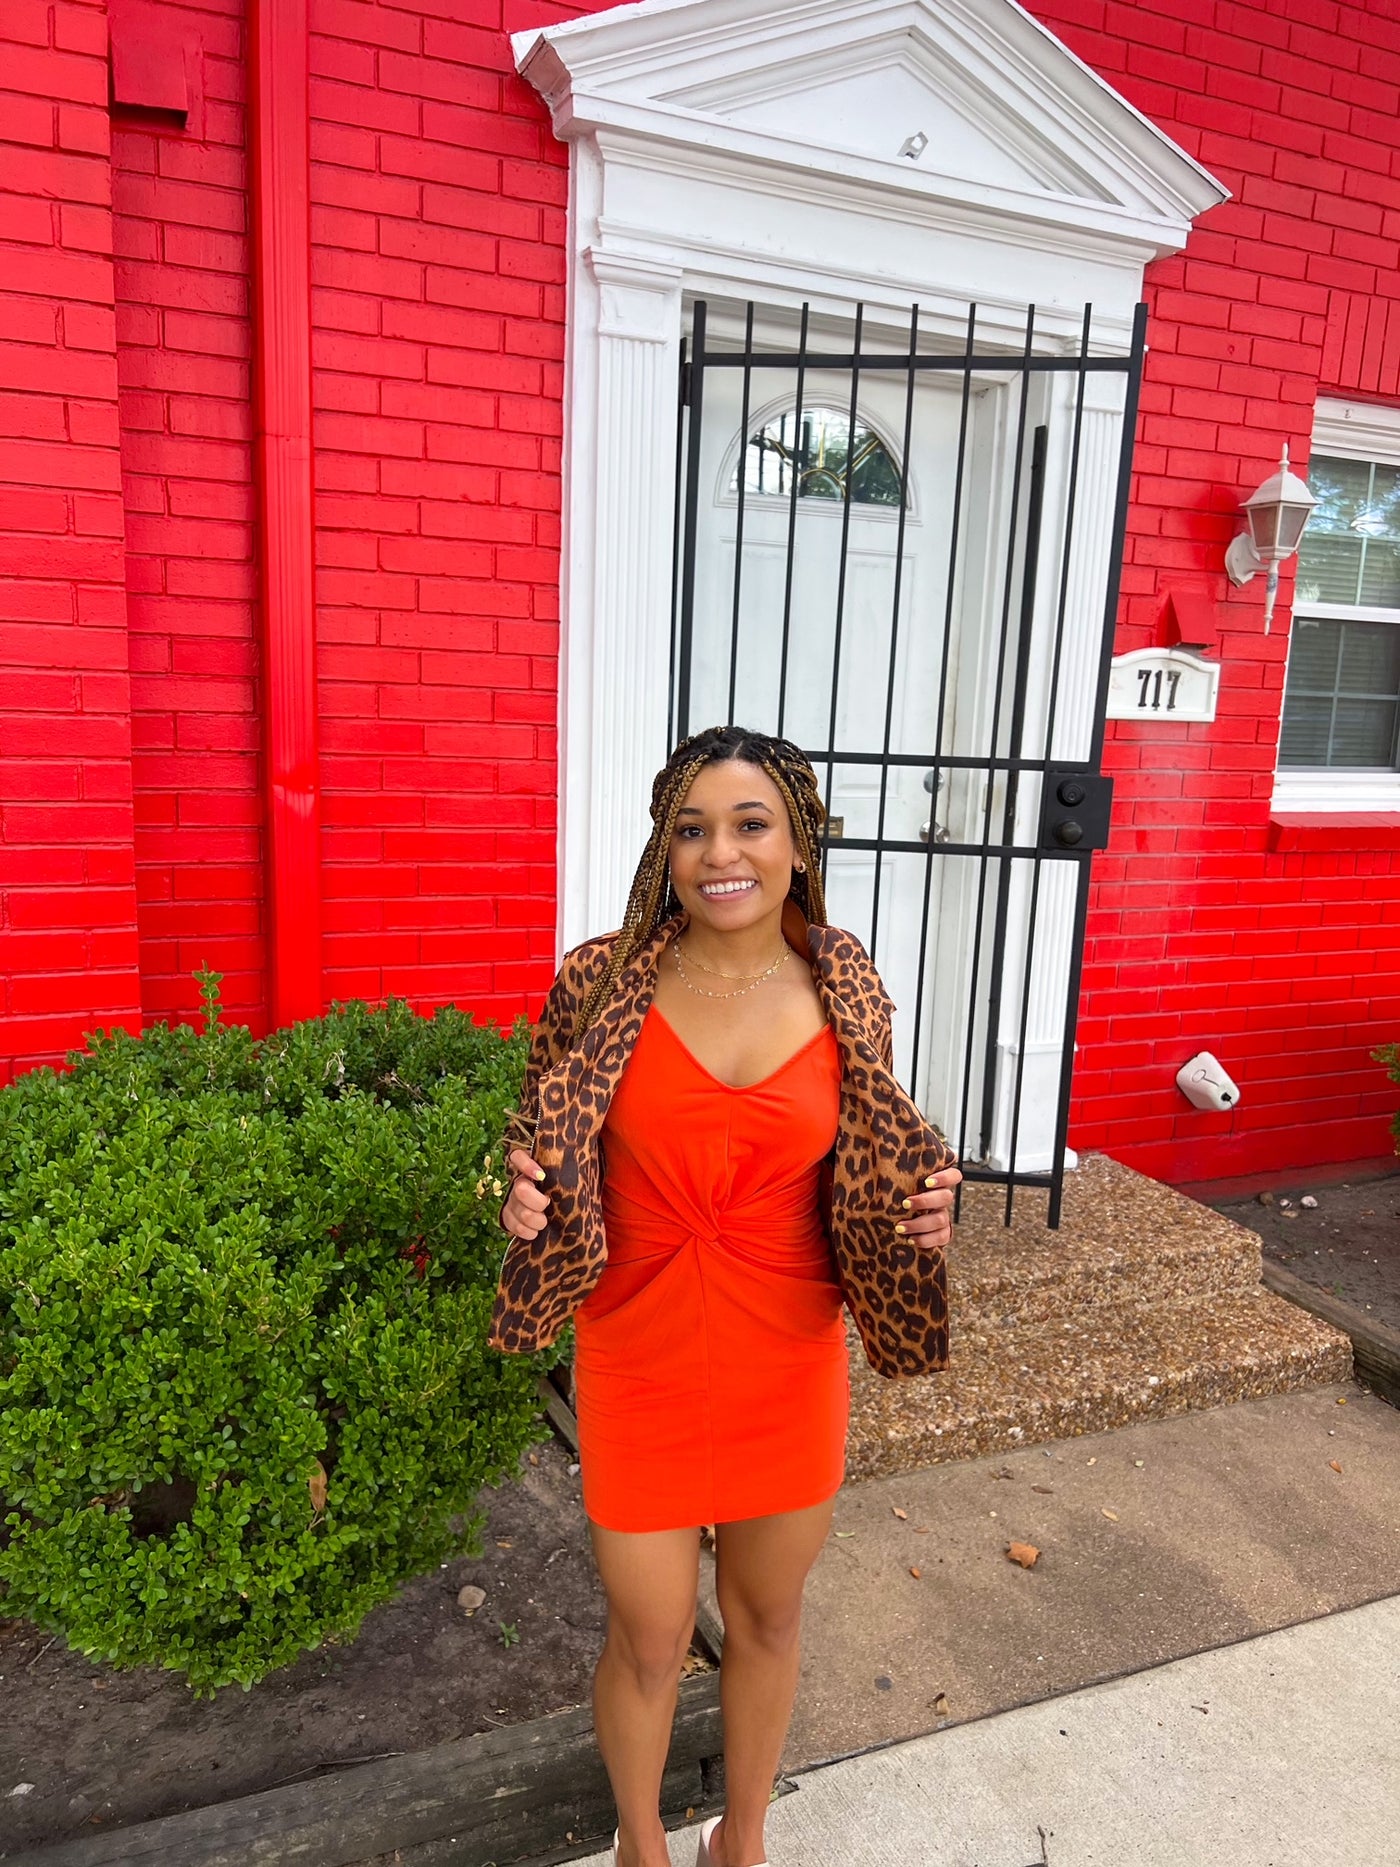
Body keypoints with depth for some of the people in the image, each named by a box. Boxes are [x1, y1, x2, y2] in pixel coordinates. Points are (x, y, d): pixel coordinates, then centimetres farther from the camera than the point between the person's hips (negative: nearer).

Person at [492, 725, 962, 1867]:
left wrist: (920, 1214, -13)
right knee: (648, 1640, 15)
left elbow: (861, 1177, 7)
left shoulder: (848, 994, -7)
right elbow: (553, 1155, 3)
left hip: (787, 1365, 2)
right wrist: (531, 1202, -18)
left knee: (769, 1617, 22)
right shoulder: (602, 983, -12)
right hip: (640, 1359, -1)